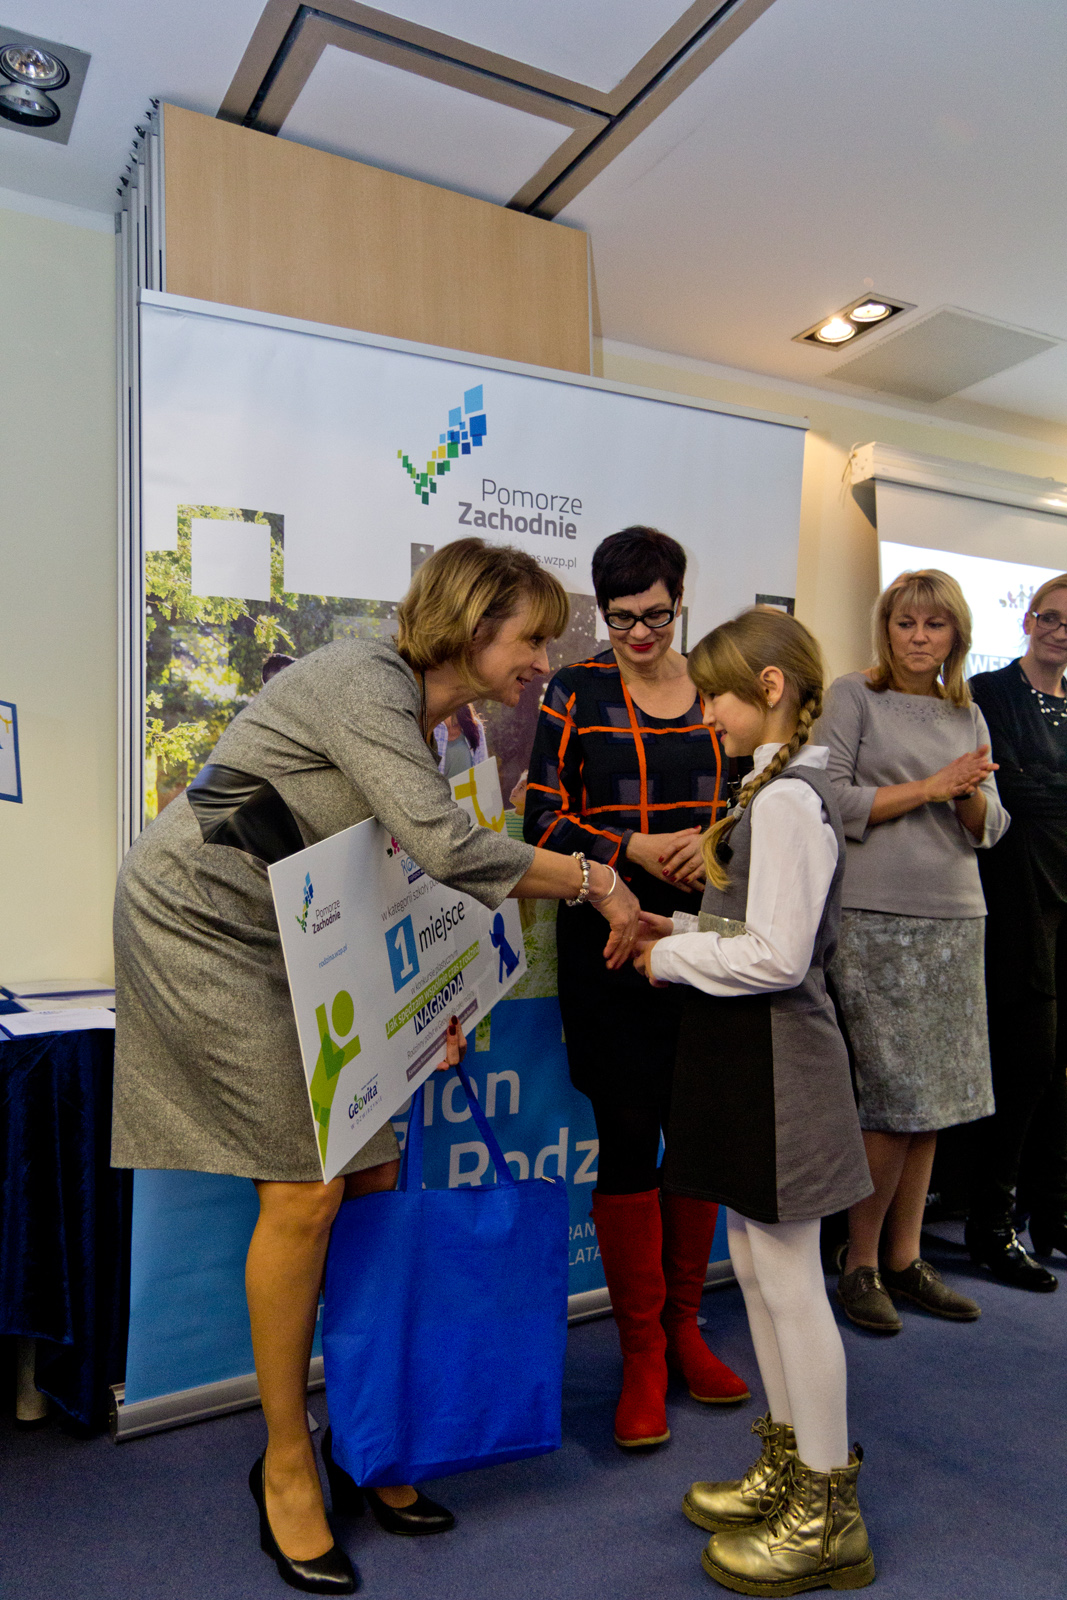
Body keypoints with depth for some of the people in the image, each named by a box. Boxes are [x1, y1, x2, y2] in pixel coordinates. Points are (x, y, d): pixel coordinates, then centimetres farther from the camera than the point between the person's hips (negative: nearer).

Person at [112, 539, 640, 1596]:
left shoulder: (427, 717, 8)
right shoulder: (365, 681, -21)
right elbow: (448, 847, -32)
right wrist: (597, 880, -22)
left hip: (284, 939, 9)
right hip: (198, 923, -8)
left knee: (373, 1171, 5)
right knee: (307, 1184, -9)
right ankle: (285, 1463, 13)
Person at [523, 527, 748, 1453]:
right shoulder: (576, 694, 2)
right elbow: (544, 821, -2)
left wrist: (717, 844, -8)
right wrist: (634, 850, -15)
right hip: (610, 943, -3)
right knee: (628, 1138, 1)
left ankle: (682, 1324, 30)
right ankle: (641, 1353, 19)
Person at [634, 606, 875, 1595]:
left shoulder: (787, 798, -19)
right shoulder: (778, 789, 12)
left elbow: (779, 955, -25)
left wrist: (672, 956, -12)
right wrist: (682, 929, 6)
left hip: (773, 1061, -10)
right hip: (747, 1056, 10)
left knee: (789, 1283, 4)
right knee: (755, 1267, 19)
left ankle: (828, 1518, 23)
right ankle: (787, 1470, 37)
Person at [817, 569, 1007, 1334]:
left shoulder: (968, 715, 16)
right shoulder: (853, 696, 0)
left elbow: (991, 828, 15)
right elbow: (830, 802, -10)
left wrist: (970, 794, -7)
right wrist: (929, 787, -11)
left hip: (955, 921, 6)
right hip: (875, 920, -5)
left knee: (931, 1099, 8)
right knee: (892, 1101, -4)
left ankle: (905, 1258, 22)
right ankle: (861, 1264, 14)